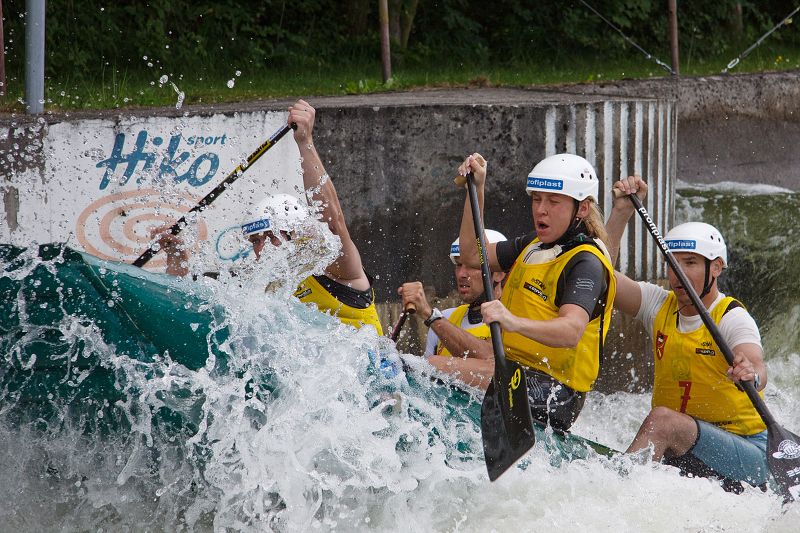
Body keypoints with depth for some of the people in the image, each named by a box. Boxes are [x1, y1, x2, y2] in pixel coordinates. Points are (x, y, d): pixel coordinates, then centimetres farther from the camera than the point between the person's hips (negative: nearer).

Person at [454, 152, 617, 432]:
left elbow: (571, 331, -29)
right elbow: (472, 254, 26)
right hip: (514, 373, 9)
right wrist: (477, 189, 19)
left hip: (552, 393, -9)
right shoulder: (534, 245, 17)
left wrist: (514, 322, -47)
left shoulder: (587, 264, -12)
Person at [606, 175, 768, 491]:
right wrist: (622, 212, -8)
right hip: (676, 452, 7)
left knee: (662, 418, -32)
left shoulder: (733, 319, -10)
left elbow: (757, 367, -29)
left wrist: (751, 375, -52)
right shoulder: (660, 306, 8)